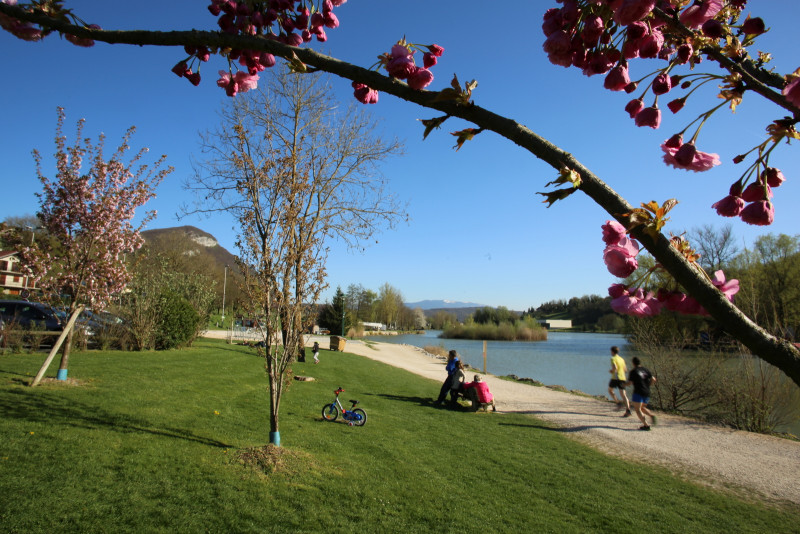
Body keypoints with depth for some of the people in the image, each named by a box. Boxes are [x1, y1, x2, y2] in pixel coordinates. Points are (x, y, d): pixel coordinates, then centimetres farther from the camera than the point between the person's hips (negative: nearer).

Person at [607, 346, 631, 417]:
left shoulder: (613, 359, -6)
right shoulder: (621, 359, 15)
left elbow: (614, 368, -19)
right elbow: (625, 370, 18)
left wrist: (611, 371, 0)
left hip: (615, 378, -6)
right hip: (623, 378, 6)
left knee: (610, 390, 17)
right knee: (623, 394, 0)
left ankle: (618, 402, -2)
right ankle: (628, 410, -13)